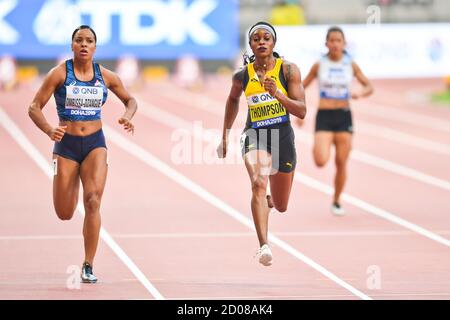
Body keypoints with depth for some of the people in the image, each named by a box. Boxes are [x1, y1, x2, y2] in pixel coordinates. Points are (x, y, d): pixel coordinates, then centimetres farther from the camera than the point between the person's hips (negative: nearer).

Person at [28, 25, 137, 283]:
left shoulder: (106, 76, 1)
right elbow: (35, 107, -7)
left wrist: (127, 117, -6)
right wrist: (49, 131, -26)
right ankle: (72, 187, 44)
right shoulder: (60, 73, -7)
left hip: (95, 144, 1)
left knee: (93, 200, -20)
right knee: (64, 214, 3)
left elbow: (130, 100, 17)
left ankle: (88, 267, -11)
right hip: (66, 145, -1)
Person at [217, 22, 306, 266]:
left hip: (282, 136, 1)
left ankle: (269, 201, 54)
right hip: (254, 135, -1)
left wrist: (277, 95, -27)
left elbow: (302, 111, -11)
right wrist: (225, 136, 22)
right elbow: (233, 100, 20)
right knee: (258, 183, -30)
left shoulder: (288, 70, -7)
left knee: (281, 206, 14)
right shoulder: (242, 76, -2)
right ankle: (264, 246, -38)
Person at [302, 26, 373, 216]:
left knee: (341, 163, 3)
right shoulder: (319, 65, -2)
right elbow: (301, 88, 8)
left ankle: (336, 202, 21)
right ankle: (317, 149, 19)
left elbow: (369, 87, 7)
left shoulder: (351, 65, 1)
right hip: (324, 116, -2)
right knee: (321, 162, -18)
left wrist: (361, 94, -16)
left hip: (344, 117, 2)